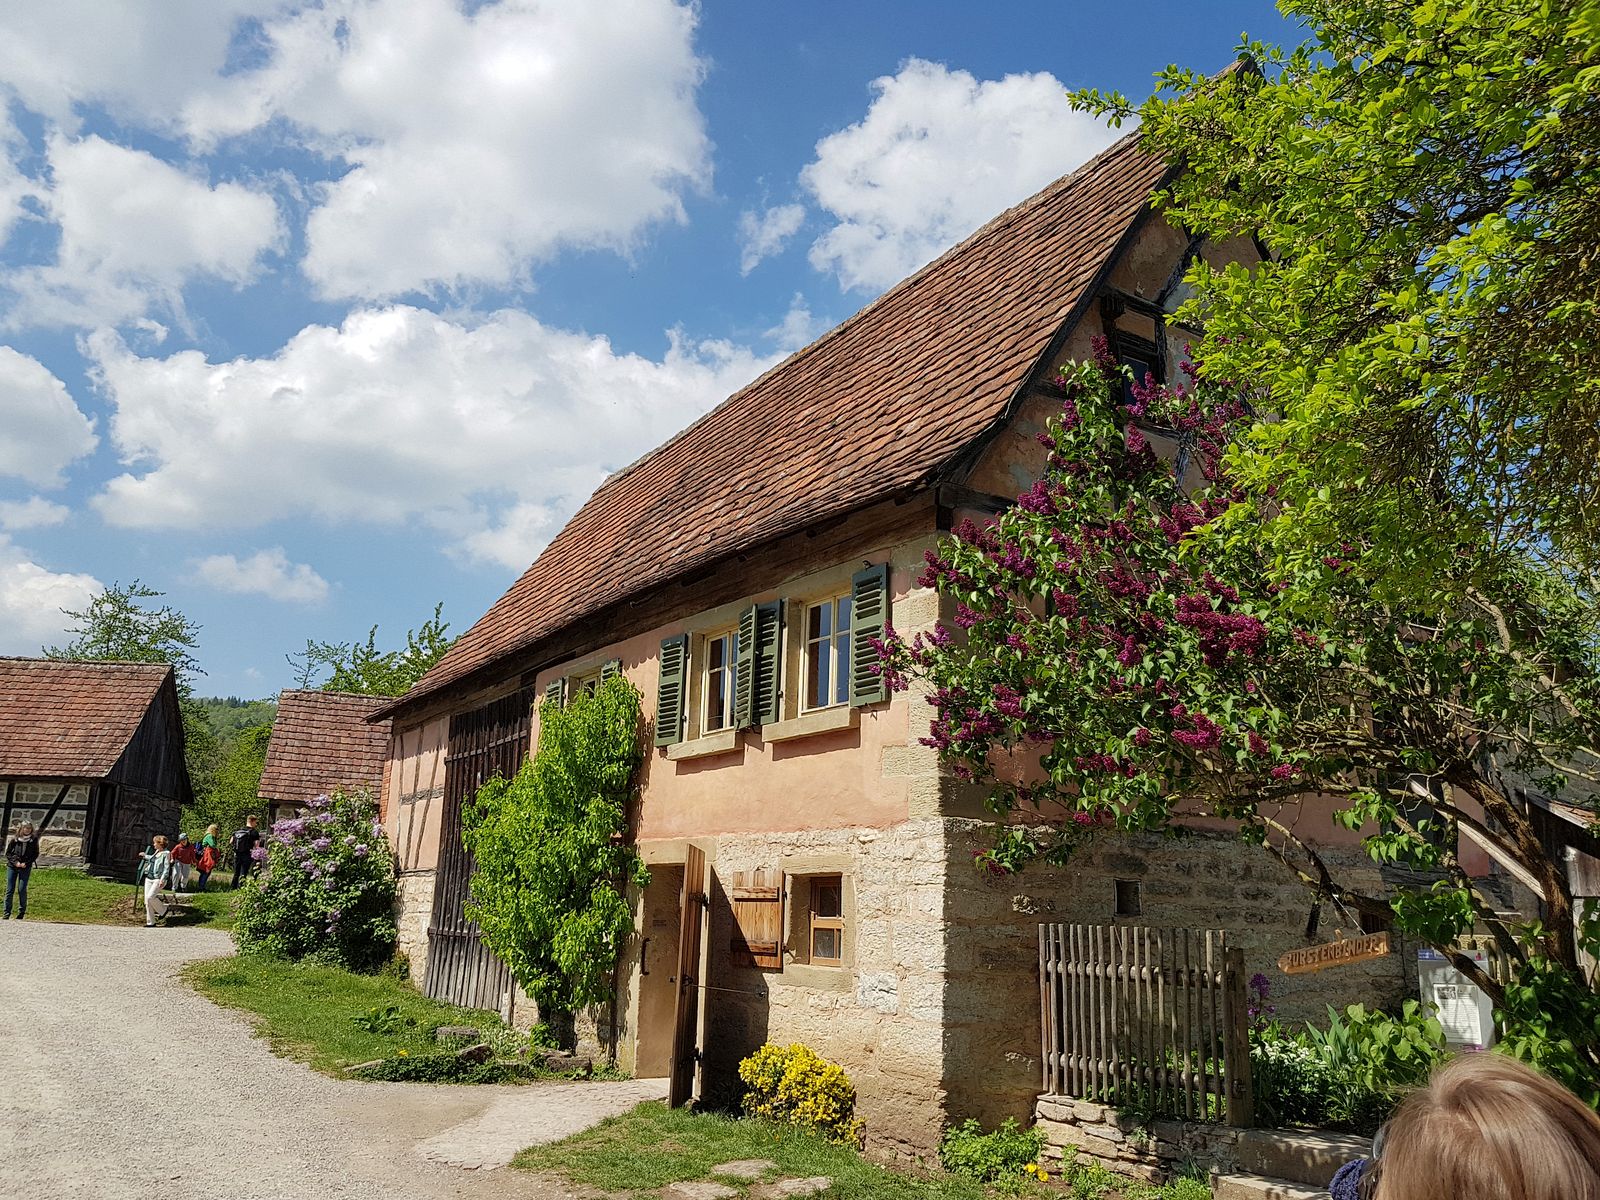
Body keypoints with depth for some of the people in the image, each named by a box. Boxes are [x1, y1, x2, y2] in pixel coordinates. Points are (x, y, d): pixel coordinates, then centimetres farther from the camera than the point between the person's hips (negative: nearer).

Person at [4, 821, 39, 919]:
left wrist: (26, 863, -8)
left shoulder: (33, 840, -1)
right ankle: (7, 913, 9)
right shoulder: (15, 840, -1)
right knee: (10, 890, 2)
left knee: (22, 889, -4)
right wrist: (15, 862, -8)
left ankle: (22, 911, 8)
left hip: (25, 868, -1)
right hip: (12, 867, 1)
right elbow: (8, 853, 5)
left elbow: (35, 854, 4)